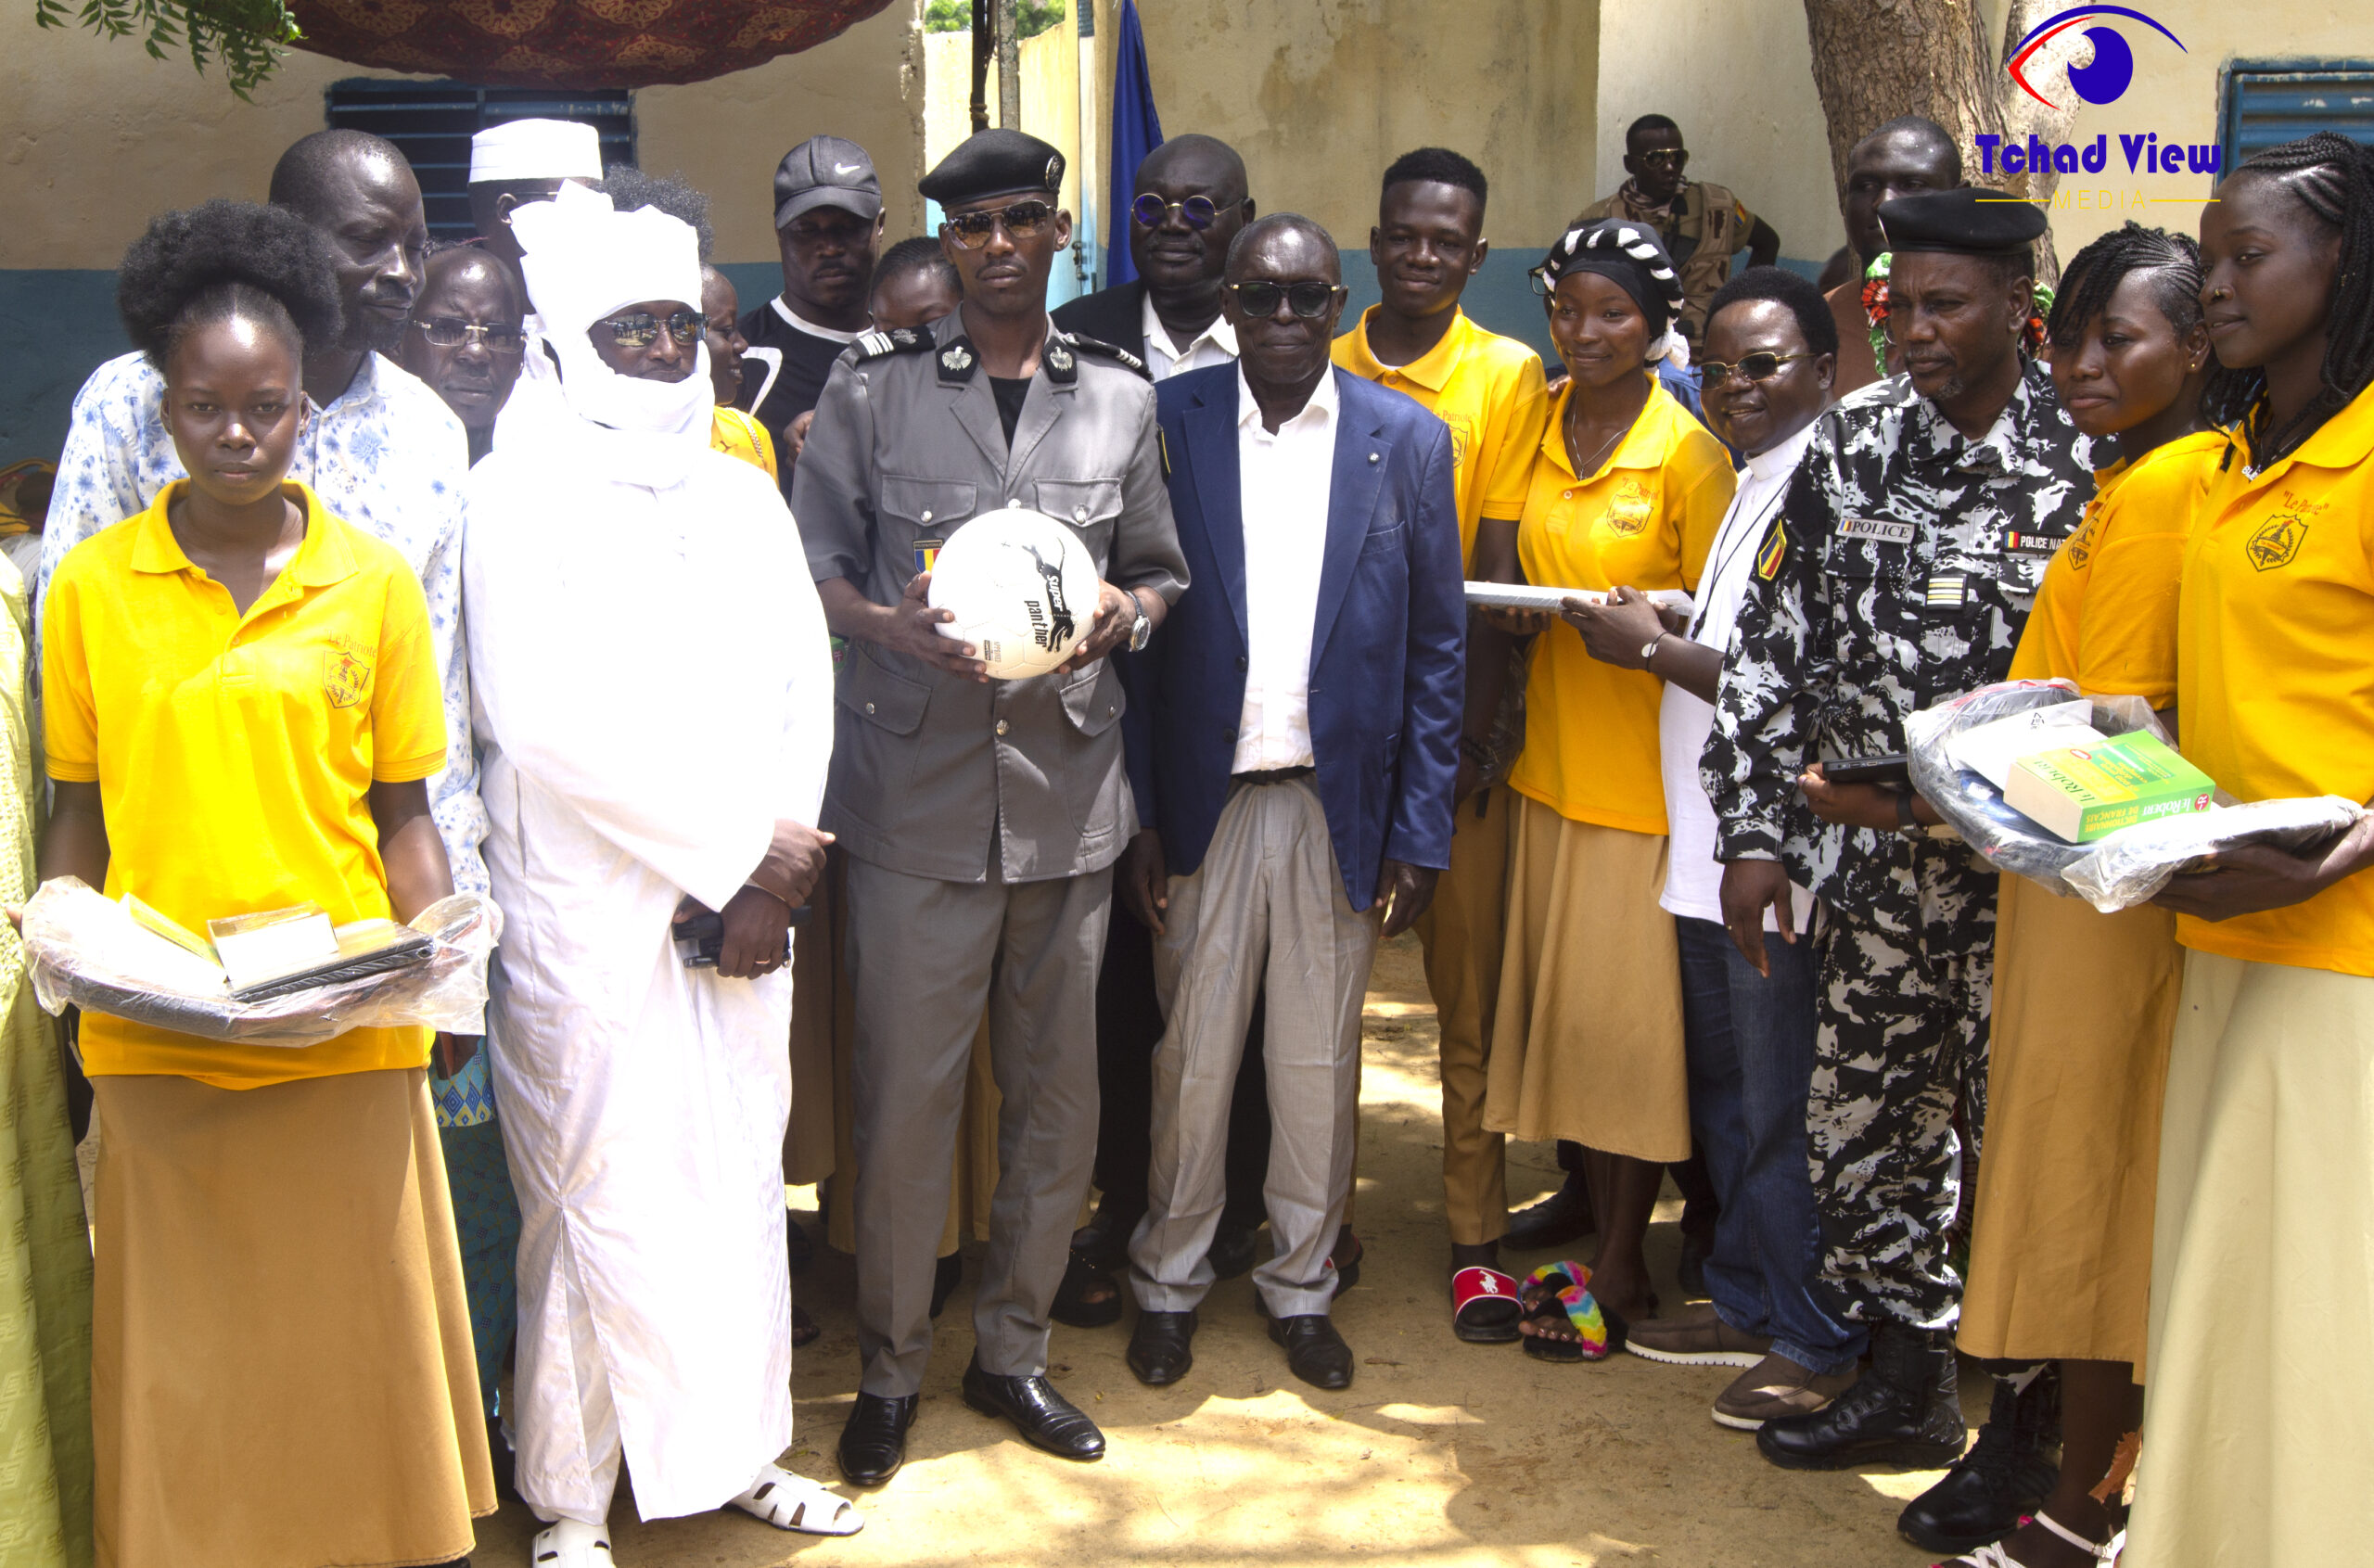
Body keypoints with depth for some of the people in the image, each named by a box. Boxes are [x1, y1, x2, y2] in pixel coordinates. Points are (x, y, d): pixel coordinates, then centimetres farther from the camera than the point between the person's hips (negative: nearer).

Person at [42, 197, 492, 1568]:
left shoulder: (376, 580, 3)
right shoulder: (92, 585, 4)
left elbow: (402, 811, 6)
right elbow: (78, 811, 10)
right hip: (155, 1036, 0)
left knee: (353, 1320, 8)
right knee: (186, 1338, 9)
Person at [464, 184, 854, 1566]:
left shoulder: (745, 493, 15)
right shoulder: (528, 489, -4)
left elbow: (804, 686, 10)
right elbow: (539, 714, -14)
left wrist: (768, 861, -5)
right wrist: (739, 841, -11)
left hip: (745, 900, 5)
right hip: (590, 907, -5)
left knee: (742, 1173, 11)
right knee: (602, 1190, 0)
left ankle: (739, 1450, 26)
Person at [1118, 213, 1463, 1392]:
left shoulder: (1406, 440, 1)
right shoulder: (1167, 424, -1)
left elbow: (1436, 647, 2)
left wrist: (1420, 835, -2)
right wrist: (1138, 813, -6)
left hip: (1341, 804, 1)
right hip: (1206, 799, -1)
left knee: (1319, 1063, 12)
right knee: (1192, 1056, 9)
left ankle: (1301, 1284, 30)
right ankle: (1168, 1280, 29)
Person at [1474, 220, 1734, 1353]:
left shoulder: (1689, 454, -9)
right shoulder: (1538, 428, 8)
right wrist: (1520, 608, -5)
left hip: (1647, 774, -6)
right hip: (1553, 759, 6)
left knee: (1627, 1015, 1)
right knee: (1560, 1005, 10)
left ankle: (1622, 1266, 14)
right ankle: (1596, 1235, 24)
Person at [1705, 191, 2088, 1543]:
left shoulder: (2088, 461, -9)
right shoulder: (1853, 444, 5)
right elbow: (1775, 643, 6)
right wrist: (1757, 829, 2)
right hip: (1874, 868, 5)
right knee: (1865, 1125, 13)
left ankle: (2029, 1433, 23)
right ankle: (1906, 1386, 32)